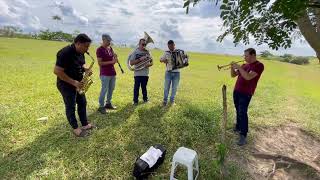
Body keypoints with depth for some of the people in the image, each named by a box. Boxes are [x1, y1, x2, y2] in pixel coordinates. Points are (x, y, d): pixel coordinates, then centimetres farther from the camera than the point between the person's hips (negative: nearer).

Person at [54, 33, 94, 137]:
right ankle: (75, 128, 21)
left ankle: (85, 124, 29)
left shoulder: (80, 53, 1)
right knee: (71, 107, 5)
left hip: (78, 84, 9)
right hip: (66, 85, -8)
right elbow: (57, 71, -26)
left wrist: (86, 69, -7)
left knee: (82, 103, 14)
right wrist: (73, 82, -26)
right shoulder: (65, 53, -25)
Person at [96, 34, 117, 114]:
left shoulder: (110, 48, 13)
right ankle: (101, 106, 10)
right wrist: (111, 62, -19)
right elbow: (100, 63, -14)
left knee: (111, 89, 14)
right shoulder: (99, 50, -9)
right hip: (105, 74, -7)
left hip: (112, 73, 8)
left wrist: (115, 57, -2)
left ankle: (108, 103, 28)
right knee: (104, 90, -2)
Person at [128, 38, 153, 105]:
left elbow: (151, 62, 11)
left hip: (145, 73, 3)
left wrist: (149, 64, -12)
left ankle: (145, 98, 31)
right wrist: (140, 59, -18)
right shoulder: (135, 52, -2)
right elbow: (131, 63, -9)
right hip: (138, 73, -3)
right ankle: (135, 101, 14)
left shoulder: (147, 52, 8)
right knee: (136, 87, 2)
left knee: (144, 87, 15)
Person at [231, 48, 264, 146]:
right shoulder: (244, 65, 13)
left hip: (246, 94, -7)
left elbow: (248, 77, -23)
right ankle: (238, 127, 31)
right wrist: (233, 67, -4)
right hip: (236, 91, 7)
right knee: (238, 111, 15)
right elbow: (233, 75, 13)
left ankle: (243, 136, -6)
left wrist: (239, 67, -20)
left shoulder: (259, 65, -9)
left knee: (242, 113, -12)